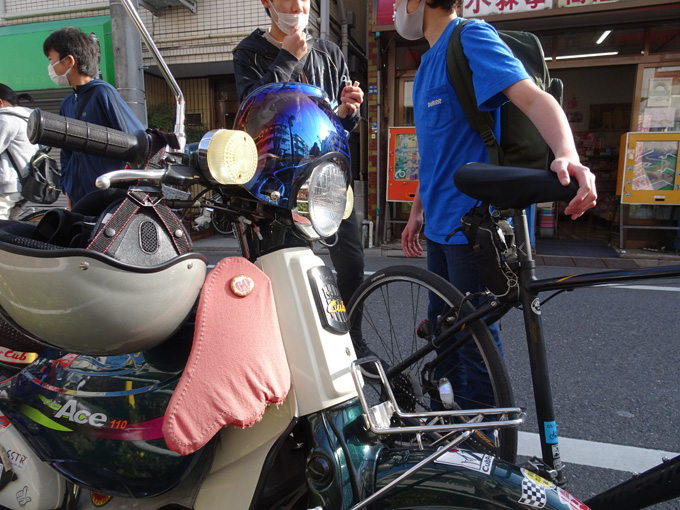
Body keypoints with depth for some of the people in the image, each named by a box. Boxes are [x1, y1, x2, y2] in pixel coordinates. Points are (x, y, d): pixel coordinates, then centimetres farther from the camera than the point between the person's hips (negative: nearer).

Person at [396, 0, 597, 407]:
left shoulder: (471, 37, -8)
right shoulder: (431, 59, 19)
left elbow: (533, 98, -23)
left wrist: (567, 154, -42)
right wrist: (417, 212, 21)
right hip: (441, 222, 9)